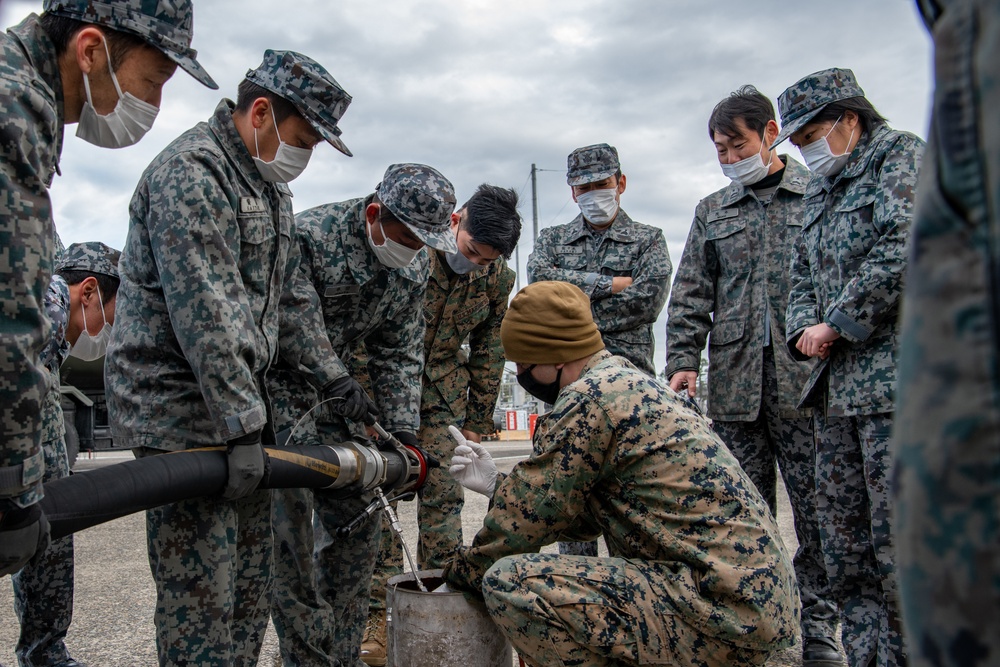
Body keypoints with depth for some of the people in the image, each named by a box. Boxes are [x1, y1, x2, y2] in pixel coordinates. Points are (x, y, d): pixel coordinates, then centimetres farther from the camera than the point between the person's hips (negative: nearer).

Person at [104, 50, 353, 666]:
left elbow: (288, 297, 21)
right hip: (180, 411, -9)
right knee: (201, 590, -4)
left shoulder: (270, 187, 16)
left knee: (251, 576, 14)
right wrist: (242, 429, -25)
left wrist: (330, 374, 16)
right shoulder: (191, 173, -15)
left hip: (241, 403, 9)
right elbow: (205, 315, -23)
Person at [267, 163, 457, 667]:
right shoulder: (307, 238, -26)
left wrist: (404, 435, -8)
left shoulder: (414, 266, -5)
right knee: (290, 531, -8)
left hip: (336, 394, 7)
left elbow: (399, 356, -1)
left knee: (358, 521, 7)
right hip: (277, 391, -6)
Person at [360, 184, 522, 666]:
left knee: (443, 499, 2)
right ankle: (379, 612, 7)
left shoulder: (498, 278, -6)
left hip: (444, 393, 3)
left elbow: (488, 351, 5)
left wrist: (477, 422, 6)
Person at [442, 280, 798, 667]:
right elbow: (578, 514, 17)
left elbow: (529, 515, -8)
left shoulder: (591, 395, -14)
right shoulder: (630, 383, 16)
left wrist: (460, 574, 8)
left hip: (723, 612, -11)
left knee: (511, 581, -18)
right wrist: (497, 485, 13)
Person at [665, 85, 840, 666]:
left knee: (816, 506, 1)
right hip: (735, 382, 3)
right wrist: (683, 359, 2)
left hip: (806, 376, -3)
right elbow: (691, 296, 13)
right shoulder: (712, 212, 18)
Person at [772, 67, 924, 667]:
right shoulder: (821, 190, 24)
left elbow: (903, 250, -14)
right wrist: (804, 329, 2)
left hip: (896, 377, -8)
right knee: (843, 543, 9)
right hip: (836, 384, 8)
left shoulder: (901, 153, 1)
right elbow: (804, 275, 23)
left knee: (899, 541, -6)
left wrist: (837, 323, -9)